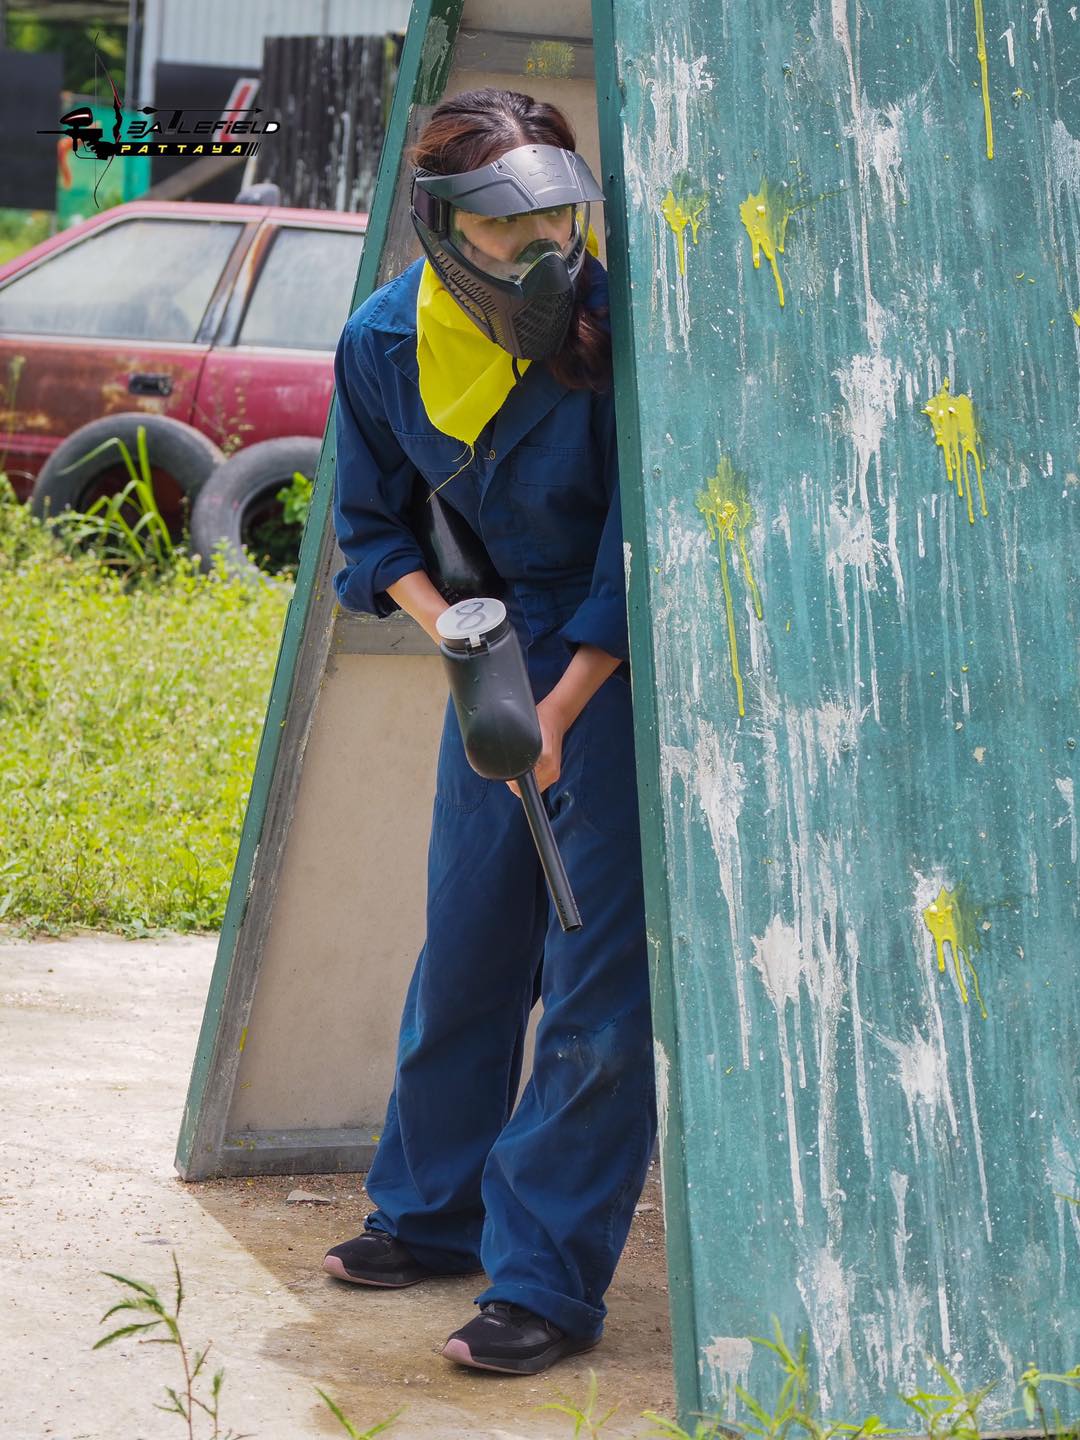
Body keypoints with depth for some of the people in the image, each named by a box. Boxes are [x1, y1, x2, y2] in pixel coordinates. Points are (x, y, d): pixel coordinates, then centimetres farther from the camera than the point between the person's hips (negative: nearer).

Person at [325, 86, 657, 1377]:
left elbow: (638, 546, -17)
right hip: (500, 653, 5)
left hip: (620, 663, -5)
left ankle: (545, 1281, -2)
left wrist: (560, 710, -25)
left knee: (596, 976, -7)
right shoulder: (383, 345, -7)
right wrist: (454, 637, -12)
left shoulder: (610, 325, -20)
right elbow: (373, 528, 6)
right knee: (465, 945, 14)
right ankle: (433, 1213, 33)